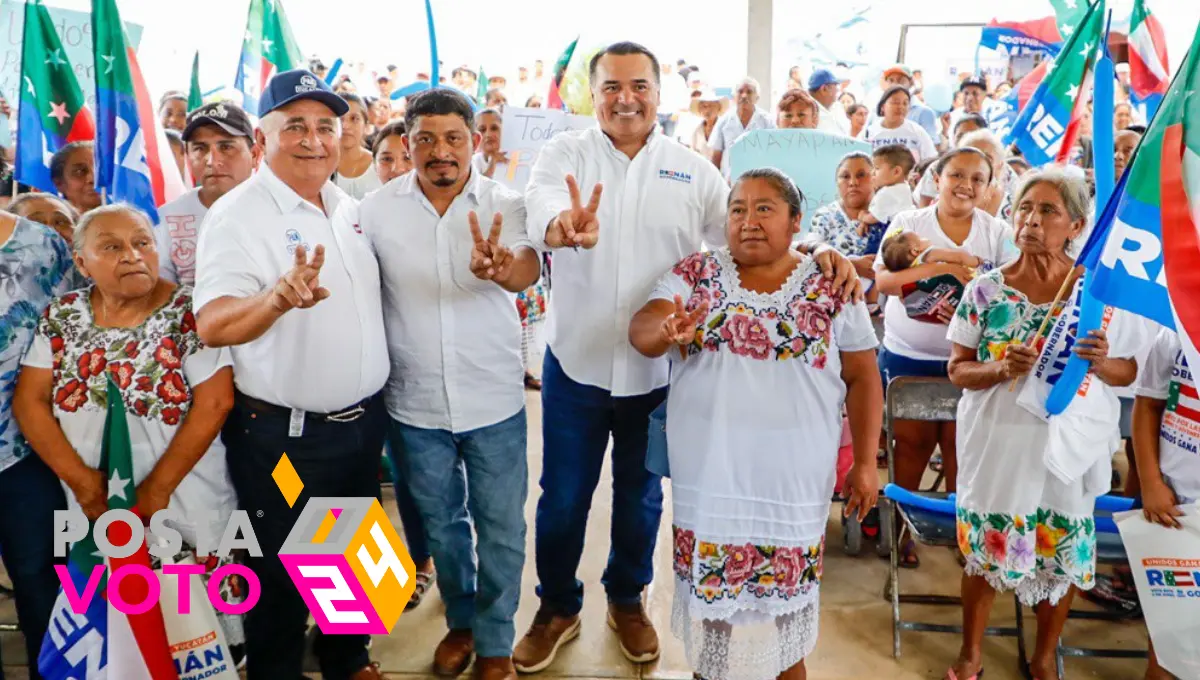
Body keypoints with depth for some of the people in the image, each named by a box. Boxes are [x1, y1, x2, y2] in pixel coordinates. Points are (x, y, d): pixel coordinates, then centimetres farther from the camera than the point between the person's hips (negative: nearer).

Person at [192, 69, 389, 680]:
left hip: (363, 420, 6)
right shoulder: (236, 215, -14)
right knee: (282, 576, 11)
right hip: (283, 436, -6)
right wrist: (277, 298, -46)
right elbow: (212, 326, -27)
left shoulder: (349, 206, 6)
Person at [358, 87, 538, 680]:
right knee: (440, 521, 20)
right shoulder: (377, 209, -6)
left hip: (494, 401, -1)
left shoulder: (505, 203, -10)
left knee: (501, 526, 11)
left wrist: (498, 268, -52)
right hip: (415, 404, 2)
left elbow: (528, 269, -28)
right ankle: (461, 619, 45)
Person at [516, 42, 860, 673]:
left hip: (659, 368, 2)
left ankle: (627, 601, 42)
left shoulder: (692, 169, 0)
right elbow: (541, 197, -27)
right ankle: (557, 609, 35)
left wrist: (810, 254, -25)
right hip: (575, 363, -1)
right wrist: (562, 223, -52)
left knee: (641, 497, 18)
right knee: (562, 499, 11)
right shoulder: (566, 152, -5)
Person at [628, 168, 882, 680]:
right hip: (709, 480, 1)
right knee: (711, 601, 10)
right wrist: (666, 330, -33)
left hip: (792, 486, -1)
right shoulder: (694, 274, 3)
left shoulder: (831, 290, 1)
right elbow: (641, 330, -10)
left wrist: (865, 464, -1)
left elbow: (863, 378, 4)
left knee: (781, 612, 8)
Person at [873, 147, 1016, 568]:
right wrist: (941, 266, -26)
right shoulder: (907, 224, -1)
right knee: (913, 440, 7)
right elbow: (883, 281, -14)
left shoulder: (999, 233, 2)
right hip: (907, 355, -1)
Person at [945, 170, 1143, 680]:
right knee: (984, 551, 10)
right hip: (998, 442, 0)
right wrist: (1001, 369, -21)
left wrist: (1100, 362, -20)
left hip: (1068, 444, 1)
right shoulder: (985, 290, -6)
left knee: (1061, 555, 13)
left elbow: (1128, 372, 2)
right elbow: (957, 370, -2)